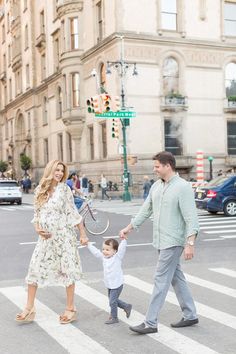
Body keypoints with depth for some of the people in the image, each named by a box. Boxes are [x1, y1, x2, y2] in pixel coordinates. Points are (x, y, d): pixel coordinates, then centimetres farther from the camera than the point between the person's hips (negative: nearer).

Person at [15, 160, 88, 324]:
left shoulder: (64, 189, -5)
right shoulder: (40, 190, 6)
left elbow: (74, 213, -3)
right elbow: (37, 213, 13)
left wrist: (83, 234, -5)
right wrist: (37, 229, -5)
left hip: (64, 235, -4)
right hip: (46, 237, 4)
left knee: (67, 271, 3)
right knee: (34, 269, 4)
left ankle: (71, 308, 15)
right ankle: (29, 308, 15)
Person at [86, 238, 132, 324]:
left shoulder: (117, 257, -15)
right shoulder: (104, 257, 4)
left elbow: (122, 248, -28)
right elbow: (95, 252, 16)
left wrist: (123, 239, -43)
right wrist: (88, 244, 20)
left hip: (117, 285, -8)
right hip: (109, 285, 8)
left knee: (112, 301, -3)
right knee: (113, 300, 17)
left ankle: (114, 317, 13)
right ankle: (126, 306, 36)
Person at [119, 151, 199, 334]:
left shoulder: (183, 187, -15)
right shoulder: (156, 186, 9)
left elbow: (191, 217, -20)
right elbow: (146, 210, 19)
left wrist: (190, 243, -27)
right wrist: (129, 228, 22)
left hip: (173, 242, -8)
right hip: (161, 241, 8)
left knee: (161, 280, -6)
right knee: (176, 277, 14)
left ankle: (150, 323, -1)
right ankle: (190, 315, 26)